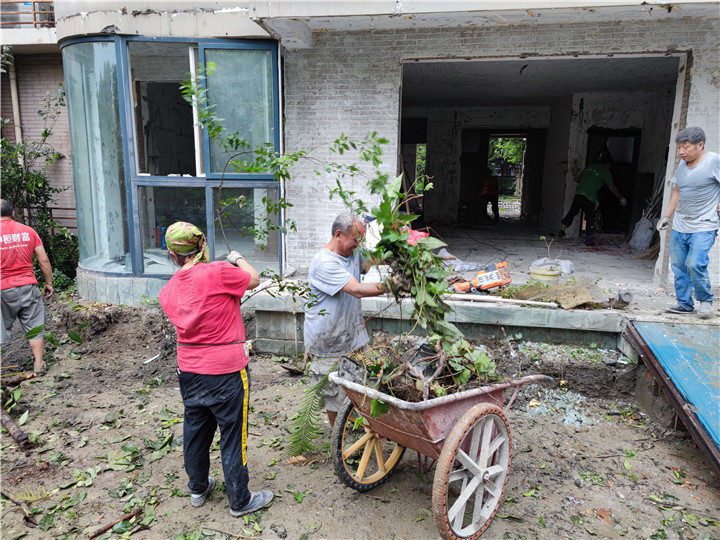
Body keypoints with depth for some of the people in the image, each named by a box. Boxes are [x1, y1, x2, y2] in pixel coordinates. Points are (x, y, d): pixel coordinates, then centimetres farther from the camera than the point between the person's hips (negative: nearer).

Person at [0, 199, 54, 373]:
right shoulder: (28, 231, 2)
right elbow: (44, 260, 2)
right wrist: (49, 283, 10)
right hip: (28, 287, 2)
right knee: (34, 327, 9)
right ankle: (38, 364, 11)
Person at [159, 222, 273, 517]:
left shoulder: (168, 290, -1)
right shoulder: (218, 272, -20)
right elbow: (254, 279, -4)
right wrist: (237, 258, 14)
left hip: (189, 371, 6)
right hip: (226, 372, -6)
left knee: (195, 431, 22)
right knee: (232, 436, 8)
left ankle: (198, 488, 42)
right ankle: (239, 501, 23)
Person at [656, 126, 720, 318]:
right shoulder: (682, 165, 11)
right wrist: (667, 215, 16)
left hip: (703, 227, -6)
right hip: (679, 226, 7)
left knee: (695, 264, -16)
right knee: (678, 266, 6)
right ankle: (685, 304, 17)